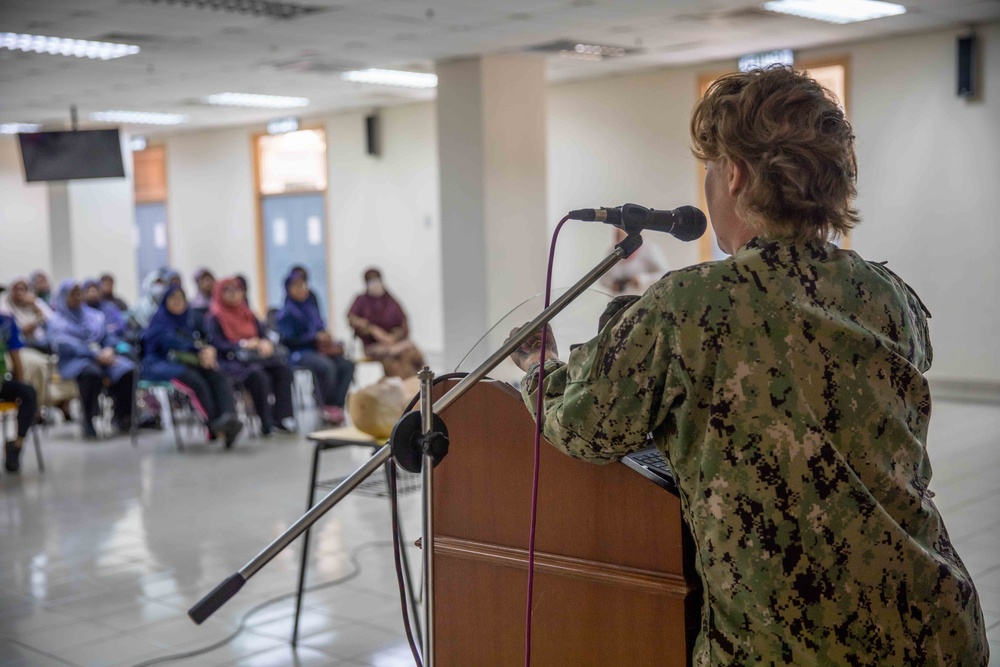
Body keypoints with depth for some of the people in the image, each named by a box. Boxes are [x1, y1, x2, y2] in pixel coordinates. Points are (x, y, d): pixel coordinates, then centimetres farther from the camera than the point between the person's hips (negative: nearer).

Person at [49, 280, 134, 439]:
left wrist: (109, 349, -8)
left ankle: (121, 415, -11)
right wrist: (97, 355, -22)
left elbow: (108, 337, 18)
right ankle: (88, 423, -31)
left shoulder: (94, 315, 21)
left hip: (101, 356, 4)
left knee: (128, 370, -26)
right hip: (74, 361, -4)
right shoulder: (57, 322, 6)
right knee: (92, 373, -40)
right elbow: (67, 346, -9)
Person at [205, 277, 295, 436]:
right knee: (257, 375, -36)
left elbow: (263, 335, 15)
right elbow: (218, 345, -10)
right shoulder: (214, 318, 3)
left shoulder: (248, 314, 21)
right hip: (232, 361, -6)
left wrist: (265, 343, -10)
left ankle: (282, 418, -29)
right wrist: (244, 344, -21)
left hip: (255, 356, 6)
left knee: (282, 368, -25)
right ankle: (267, 425, -31)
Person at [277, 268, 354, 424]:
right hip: (298, 354, -6)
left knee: (347, 365, -20)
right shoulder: (286, 313, -1)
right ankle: (328, 406, -14)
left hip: (318, 350, 6)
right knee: (327, 366, -34)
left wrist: (328, 341, -4)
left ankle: (337, 405, -20)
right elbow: (288, 340, -11)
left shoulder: (311, 308, 17)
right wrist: (315, 337, -18)